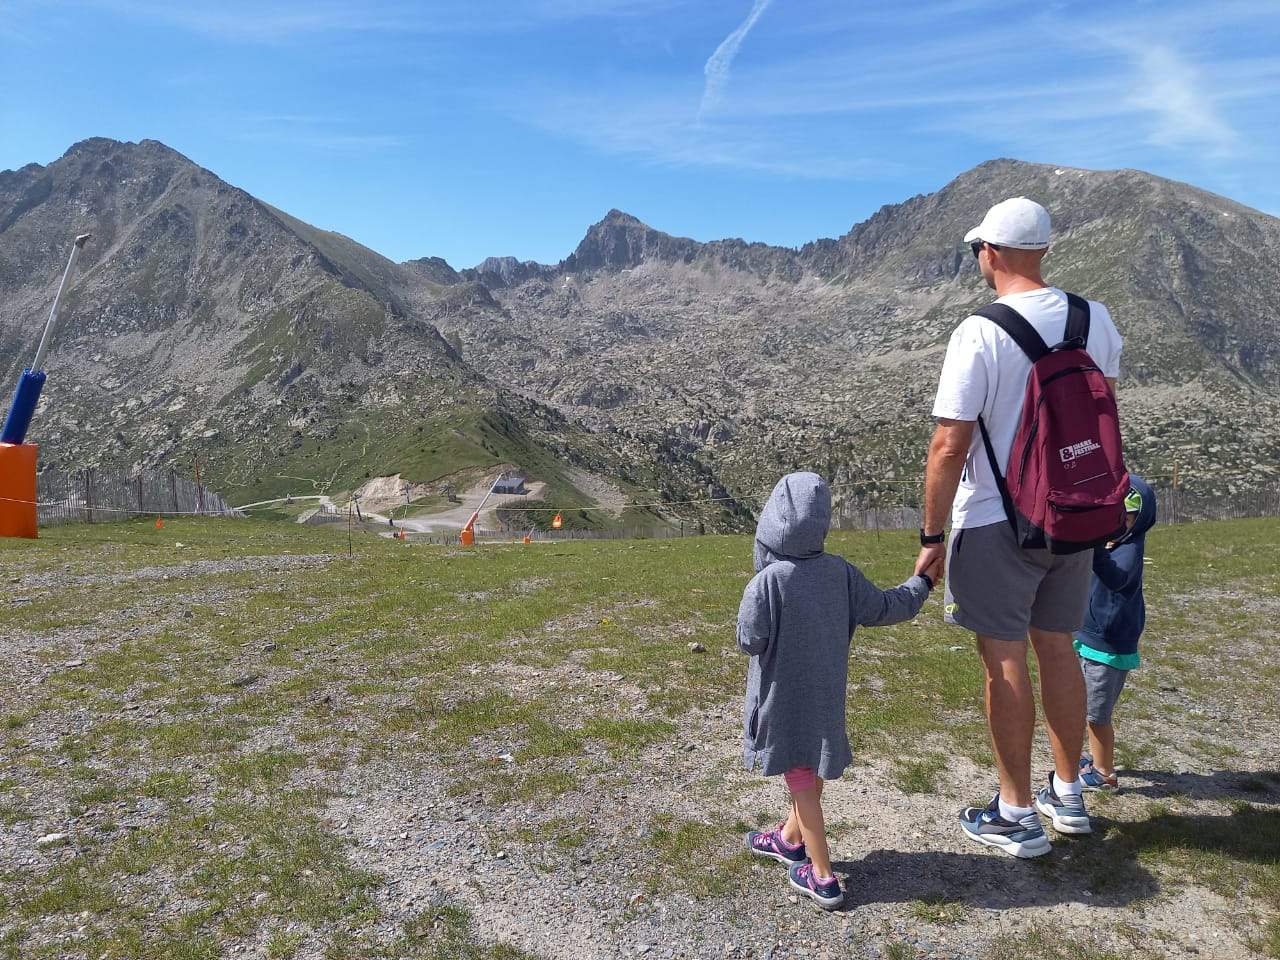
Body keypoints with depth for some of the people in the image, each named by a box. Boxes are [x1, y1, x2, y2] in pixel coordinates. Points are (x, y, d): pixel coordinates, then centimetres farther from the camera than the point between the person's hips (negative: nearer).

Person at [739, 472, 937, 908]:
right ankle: (791, 838, 44)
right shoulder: (840, 572, -9)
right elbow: (885, 608, 0)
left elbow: (750, 641, -19)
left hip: (783, 698, -5)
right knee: (813, 770, 22)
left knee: (801, 779, 7)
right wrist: (921, 583, 16)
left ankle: (822, 876, 14)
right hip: (826, 693, 5)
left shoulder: (767, 581, -24)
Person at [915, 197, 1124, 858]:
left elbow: (949, 445, -19)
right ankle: (1068, 795, 32)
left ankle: (1017, 816, 16)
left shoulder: (979, 333, -18)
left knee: (1004, 659, 4)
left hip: (997, 523, -6)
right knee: (1057, 648, 18)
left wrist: (931, 535, -11)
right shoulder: (1095, 319, 3)